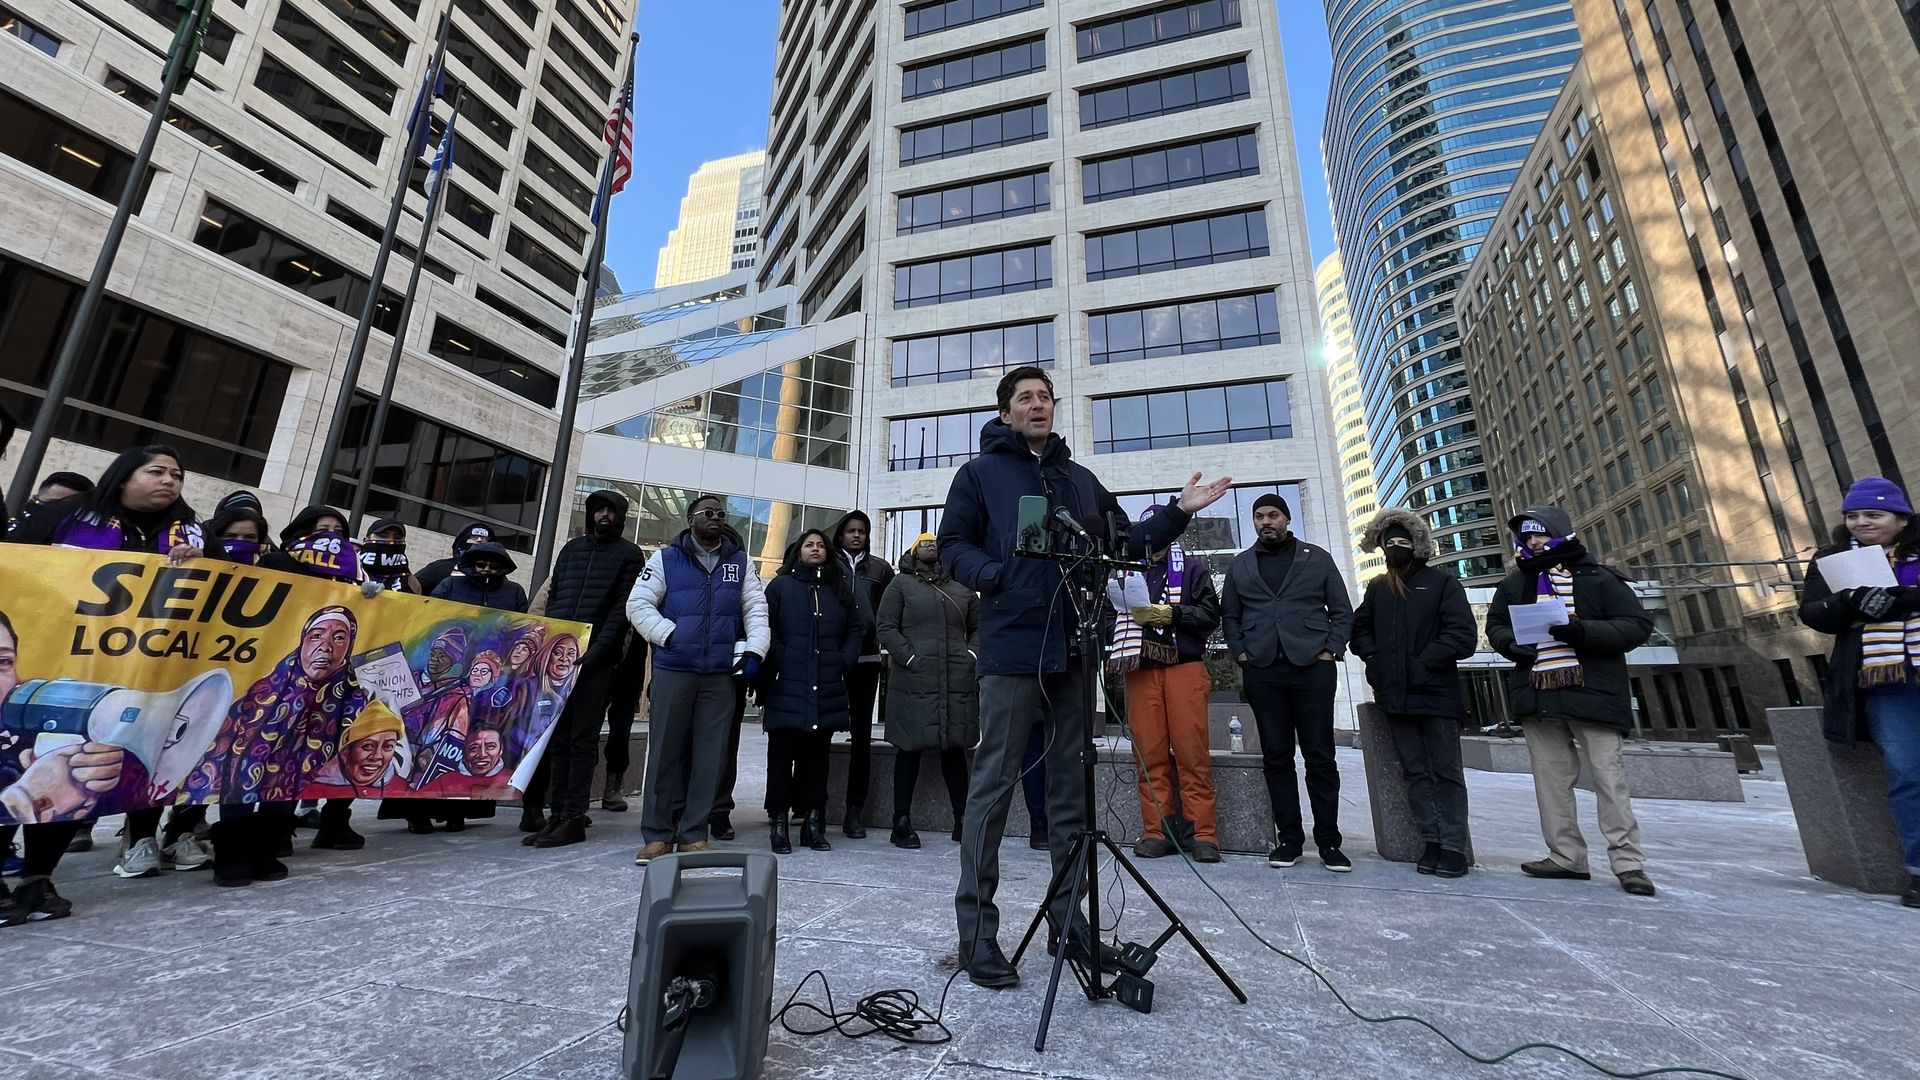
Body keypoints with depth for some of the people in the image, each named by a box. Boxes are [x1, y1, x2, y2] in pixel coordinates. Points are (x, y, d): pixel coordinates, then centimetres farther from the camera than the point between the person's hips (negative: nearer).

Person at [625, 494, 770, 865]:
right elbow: (638, 605, 2)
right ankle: (657, 834, 14)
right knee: (664, 751, 3)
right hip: (672, 669, -1)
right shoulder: (666, 558, 6)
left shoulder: (741, 562, 11)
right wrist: (669, 635, -10)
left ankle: (693, 835, 14)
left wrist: (754, 650, -4)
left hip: (721, 674, 2)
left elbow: (756, 609, 9)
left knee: (709, 755, 4)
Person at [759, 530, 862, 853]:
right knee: (782, 755, 2)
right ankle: (779, 823, 11)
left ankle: (814, 823, 15)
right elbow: (765, 629, -1)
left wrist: (843, 662, 1)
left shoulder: (841, 589, 16)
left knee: (817, 756, 8)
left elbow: (856, 630, 14)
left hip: (827, 690, 3)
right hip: (787, 689, -3)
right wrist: (778, 664, -10)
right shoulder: (780, 585, 6)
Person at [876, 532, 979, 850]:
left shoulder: (961, 588, 18)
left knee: (954, 748, 8)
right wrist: (911, 658, -10)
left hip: (958, 680, 4)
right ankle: (902, 823, 11)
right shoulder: (900, 584, 8)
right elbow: (886, 628, 0)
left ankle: (962, 820, 15)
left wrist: (973, 655, 3)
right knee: (910, 749, 2)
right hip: (913, 680, -3)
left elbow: (978, 626, 19)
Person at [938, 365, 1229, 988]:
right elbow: (953, 546, 1)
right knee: (993, 784, -2)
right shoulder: (981, 472, 9)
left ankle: (1068, 913, 24)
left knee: (1072, 785, 10)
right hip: (1011, 646, -4)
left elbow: (1123, 542, 22)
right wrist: (998, 577, -16)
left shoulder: (1081, 479, 22)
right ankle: (976, 929, 8)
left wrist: (1178, 513, 10)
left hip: (1074, 647, 5)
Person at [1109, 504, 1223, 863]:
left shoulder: (1193, 567, 13)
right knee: (1149, 753, 0)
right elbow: (1114, 614, 20)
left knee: (1192, 753, -5)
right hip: (1140, 669, 2)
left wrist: (1172, 614, -10)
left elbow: (1211, 613, 3)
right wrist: (1116, 651, 3)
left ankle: (1205, 834, 1)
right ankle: (1157, 832, 6)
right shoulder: (1127, 570, 19)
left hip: (1184, 666, -2)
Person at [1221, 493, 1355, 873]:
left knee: (1319, 755, 2)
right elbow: (1229, 615, 13)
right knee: (1276, 756, 4)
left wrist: (1329, 652, -3)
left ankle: (1328, 840, 11)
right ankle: (1289, 837, 12)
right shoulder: (1239, 565, 13)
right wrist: (1241, 654, 1)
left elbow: (1342, 611, 8)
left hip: (1313, 667, -1)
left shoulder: (1318, 559, 9)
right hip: (1262, 671, 2)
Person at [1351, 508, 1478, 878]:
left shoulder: (1443, 583, 0)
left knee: (1446, 771, 2)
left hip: (1436, 693, -4)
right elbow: (1360, 627, 20)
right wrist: (1373, 658, 3)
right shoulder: (1377, 588, 12)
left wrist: (1422, 663, -15)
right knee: (1416, 771, 7)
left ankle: (1453, 845, 8)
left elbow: (1462, 635, -8)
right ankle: (1432, 841, 13)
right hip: (1395, 695, 4)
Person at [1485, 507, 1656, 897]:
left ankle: (1628, 862, 7)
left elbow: (1638, 626, -2)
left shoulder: (1599, 578, 1)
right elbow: (1495, 625, 19)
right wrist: (1512, 644, -3)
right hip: (1537, 697, 4)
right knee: (1551, 778, 7)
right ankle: (1566, 857, 15)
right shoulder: (1513, 584, 12)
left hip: (1592, 692, -4)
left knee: (1609, 777, -2)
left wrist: (1583, 631, -19)